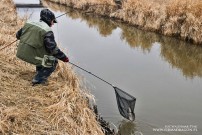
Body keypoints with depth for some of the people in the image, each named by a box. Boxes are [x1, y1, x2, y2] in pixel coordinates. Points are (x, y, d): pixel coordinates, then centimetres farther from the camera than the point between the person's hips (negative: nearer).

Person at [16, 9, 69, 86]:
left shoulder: (29, 23, 9)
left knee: (42, 51, 30)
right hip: (31, 56, -8)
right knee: (53, 62, 7)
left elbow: (18, 35, 19)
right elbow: (53, 48, -15)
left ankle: (40, 72, 41)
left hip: (21, 53, 8)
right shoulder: (47, 31, -12)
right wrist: (64, 57, -4)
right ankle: (39, 80, 3)